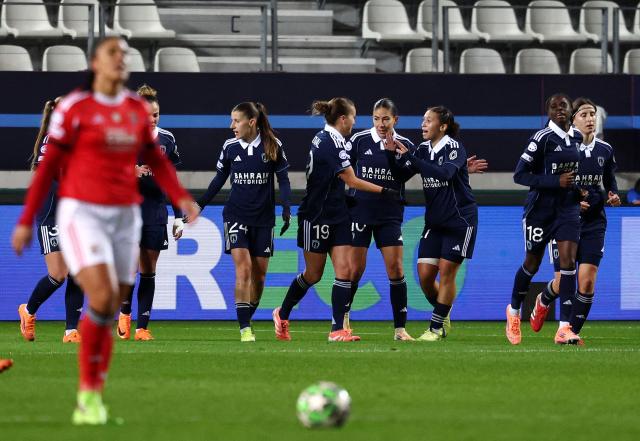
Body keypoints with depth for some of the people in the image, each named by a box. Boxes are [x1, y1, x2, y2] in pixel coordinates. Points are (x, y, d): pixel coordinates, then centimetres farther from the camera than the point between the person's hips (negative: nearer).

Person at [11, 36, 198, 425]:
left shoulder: (138, 108, 8)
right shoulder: (74, 108, -6)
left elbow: (155, 159, 18)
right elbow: (48, 166, -1)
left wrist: (180, 196, 2)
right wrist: (26, 221, 0)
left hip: (124, 216, 5)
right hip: (82, 213, -5)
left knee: (110, 314, 5)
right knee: (102, 298, -23)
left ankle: (92, 404, 14)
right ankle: (88, 390, -9)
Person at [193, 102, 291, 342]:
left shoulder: (273, 146, -4)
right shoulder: (230, 147, 0)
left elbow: (283, 178, 3)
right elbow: (220, 179, 12)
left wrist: (286, 207, -9)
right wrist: (200, 204, 8)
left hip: (263, 217, 1)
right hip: (236, 214, -1)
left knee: (259, 274, 5)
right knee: (243, 269, -15)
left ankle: (247, 319, 24)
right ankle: (245, 328, -16)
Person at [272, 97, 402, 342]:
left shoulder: (323, 138, 9)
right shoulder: (333, 142, -20)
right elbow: (352, 181, -19)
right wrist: (385, 191, -15)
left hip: (336, 217, 8)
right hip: (316, 218, -8)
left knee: (344, 270, -4)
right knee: (313, 275, 6)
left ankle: (338, 329, -6)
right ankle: (282, 314, 28)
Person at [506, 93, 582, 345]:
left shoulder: (577, 139, 7)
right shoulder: (542, 138, -13)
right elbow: (519, 175, -16)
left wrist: (580, 191, 10)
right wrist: (556, 181, -21)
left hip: (568, 208, 4)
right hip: (541, 208, -4)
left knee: (568, 261, -11)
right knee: (532, 264, 10)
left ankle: (565, 329, -14)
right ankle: (514, 310, 38)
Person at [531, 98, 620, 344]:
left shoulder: (605, 151, 5)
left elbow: (610, 185, 17)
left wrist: (612, 198, -6)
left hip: (594, 224, 3)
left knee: (587, 281, -9)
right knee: (563, 280, 0)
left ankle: (572, 331, 4)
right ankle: (543, 301, 36)